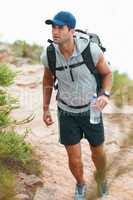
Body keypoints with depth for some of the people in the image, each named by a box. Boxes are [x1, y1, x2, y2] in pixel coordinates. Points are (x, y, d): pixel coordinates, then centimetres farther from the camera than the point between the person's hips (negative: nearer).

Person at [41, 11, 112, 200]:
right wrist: (45, 109, 3)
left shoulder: (91, 49, -30)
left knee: (98, 153, 16)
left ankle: (101, 176, 54)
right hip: (67, 112, 1)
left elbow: (107, 73, -9)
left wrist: (105, 95, -29)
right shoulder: (48, 55, -23)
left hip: (90, 109, 0)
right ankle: (81, 184, 41)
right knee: (74, 159, 5)